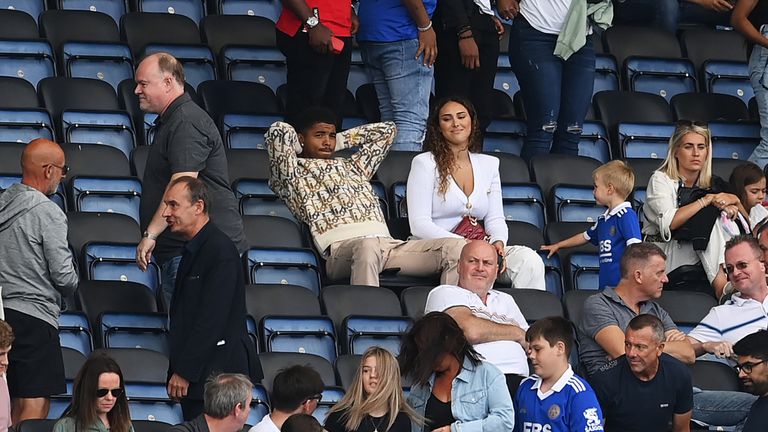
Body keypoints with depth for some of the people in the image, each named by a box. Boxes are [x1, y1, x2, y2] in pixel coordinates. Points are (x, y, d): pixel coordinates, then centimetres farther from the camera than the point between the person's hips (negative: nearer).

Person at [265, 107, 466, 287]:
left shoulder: (352, 166, 38)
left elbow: (386, 130, 46)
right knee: (366, 247, -45)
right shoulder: (293, 174, 18)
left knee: (456, 247, -18)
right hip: (341, 246, -6)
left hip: (385, 242, 6)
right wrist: (298, 147, 24)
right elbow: (279, 130, 3)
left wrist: (342, 140, 39)